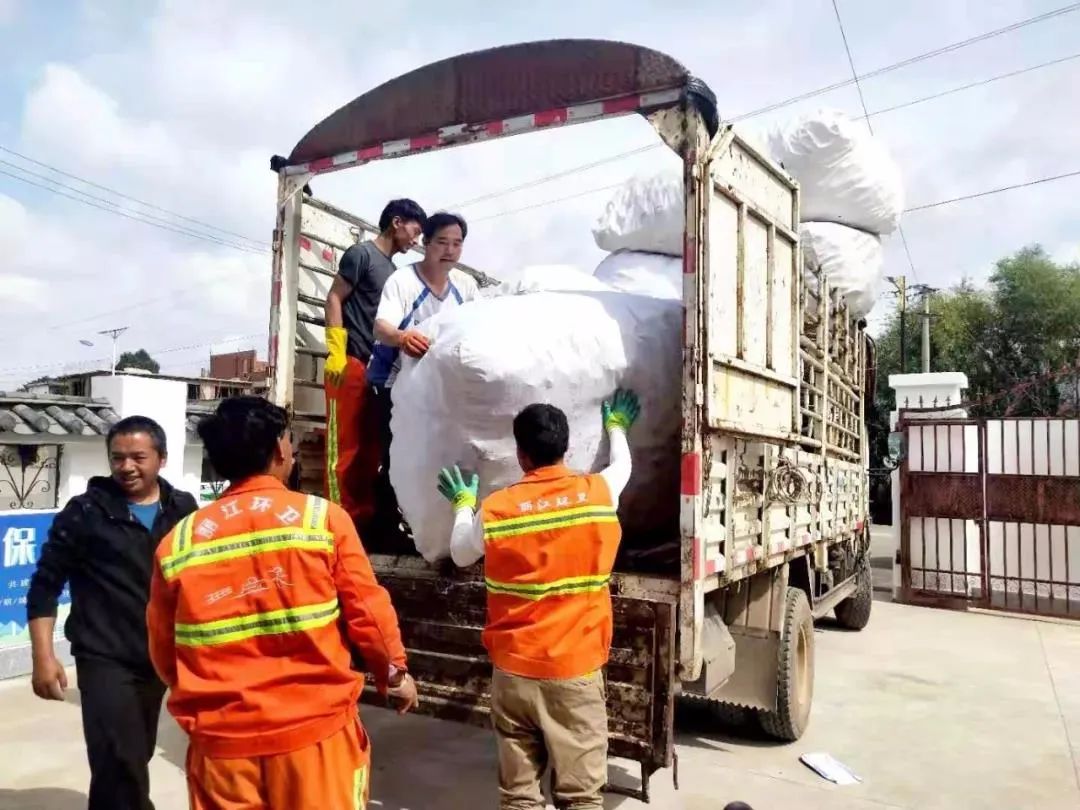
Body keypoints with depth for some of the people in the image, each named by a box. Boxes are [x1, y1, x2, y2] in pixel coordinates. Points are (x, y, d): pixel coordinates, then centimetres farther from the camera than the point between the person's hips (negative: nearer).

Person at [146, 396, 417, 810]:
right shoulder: (323, 518, -10)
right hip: (315, 731, -2)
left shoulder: (178, 541, -3)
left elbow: (163, 650, 5)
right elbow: (369, 612, -7)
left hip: (222, 740, 2)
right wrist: (394, 673, 11)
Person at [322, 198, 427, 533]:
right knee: (345, 446, -5)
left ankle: (366, 520, 20)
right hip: (351, 363, -8)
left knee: (371, 448, 11)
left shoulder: (392, 269, 19)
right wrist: (336, 353, -14)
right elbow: (334, 300, -6)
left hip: (377, 367, 8)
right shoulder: (361, 253, -1)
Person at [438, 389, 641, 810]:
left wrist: (462, 505, 29)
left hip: (514, 669, 1)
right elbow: (623, 465, 17)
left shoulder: (495, 508, -8)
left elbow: (460, 554, 11)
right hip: (576, 668, 0)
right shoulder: (599, 492, -7)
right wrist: (616, 427, 38)